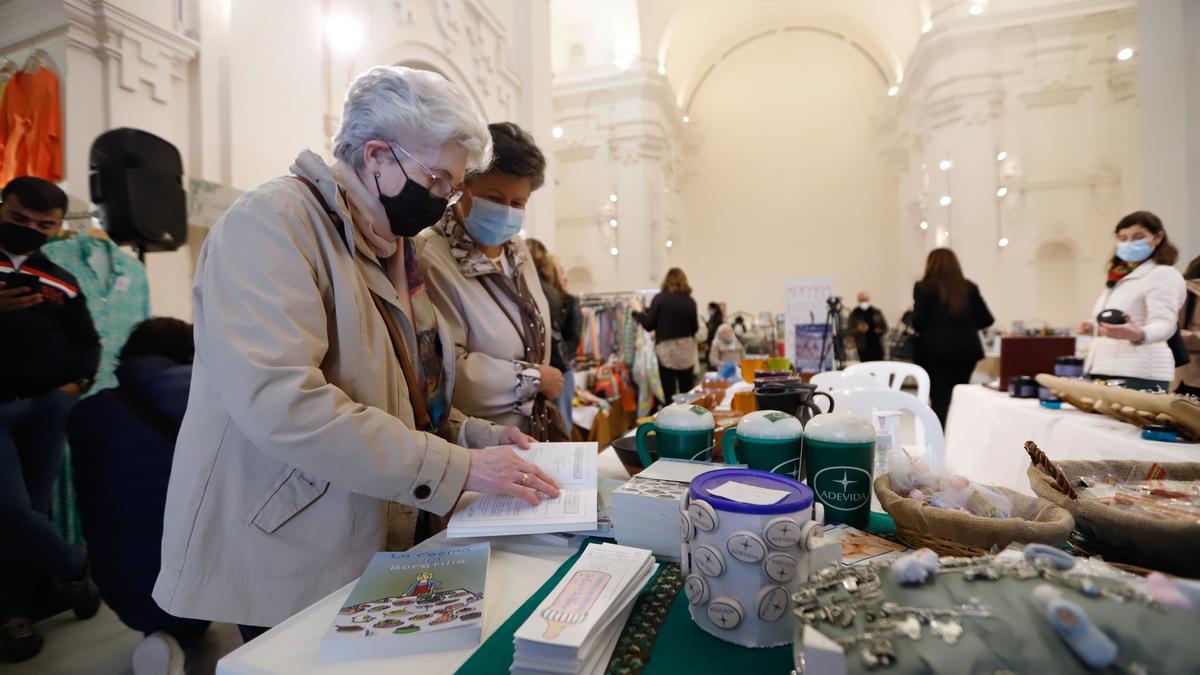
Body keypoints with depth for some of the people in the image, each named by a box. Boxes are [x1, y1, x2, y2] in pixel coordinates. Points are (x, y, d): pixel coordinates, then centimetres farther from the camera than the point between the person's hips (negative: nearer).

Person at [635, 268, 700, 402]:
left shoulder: (659, 299, -5)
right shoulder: (690, 301, 0)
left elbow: (649, 325, -3)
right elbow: (695, 328, 6)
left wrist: (638, 314, 14)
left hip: (667, 350, -2)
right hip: (686, 349, 2)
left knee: (669, 394, 2)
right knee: (687, 393, 10)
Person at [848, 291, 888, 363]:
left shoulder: (876, 311, 7)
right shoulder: (854, 313, 1)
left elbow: (884, 327, 12)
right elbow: (850, 329, -2)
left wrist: (880, 331, -10)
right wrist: (858, 329, -22)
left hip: (877, 346, 2)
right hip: (863, 347, -2)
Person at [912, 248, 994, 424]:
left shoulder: (924, 287, -5)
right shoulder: (969, 287, 8)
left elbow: (918, 323, -12)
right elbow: (986, 320, 7)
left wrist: (909, 315, 8)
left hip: (936, 350, -4)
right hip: (966, 350, 4)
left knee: (940, 400, 0)